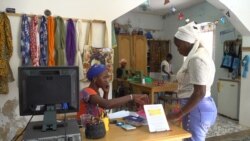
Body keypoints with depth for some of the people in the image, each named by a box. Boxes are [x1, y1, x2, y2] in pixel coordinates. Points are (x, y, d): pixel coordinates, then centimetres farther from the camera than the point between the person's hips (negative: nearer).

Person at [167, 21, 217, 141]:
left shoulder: (197, 59, -19)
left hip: (196, 109, -10)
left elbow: (200, 93, -24)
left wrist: (178, 114, -20)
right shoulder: (199, 54, 12)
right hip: (202, 107, 10)